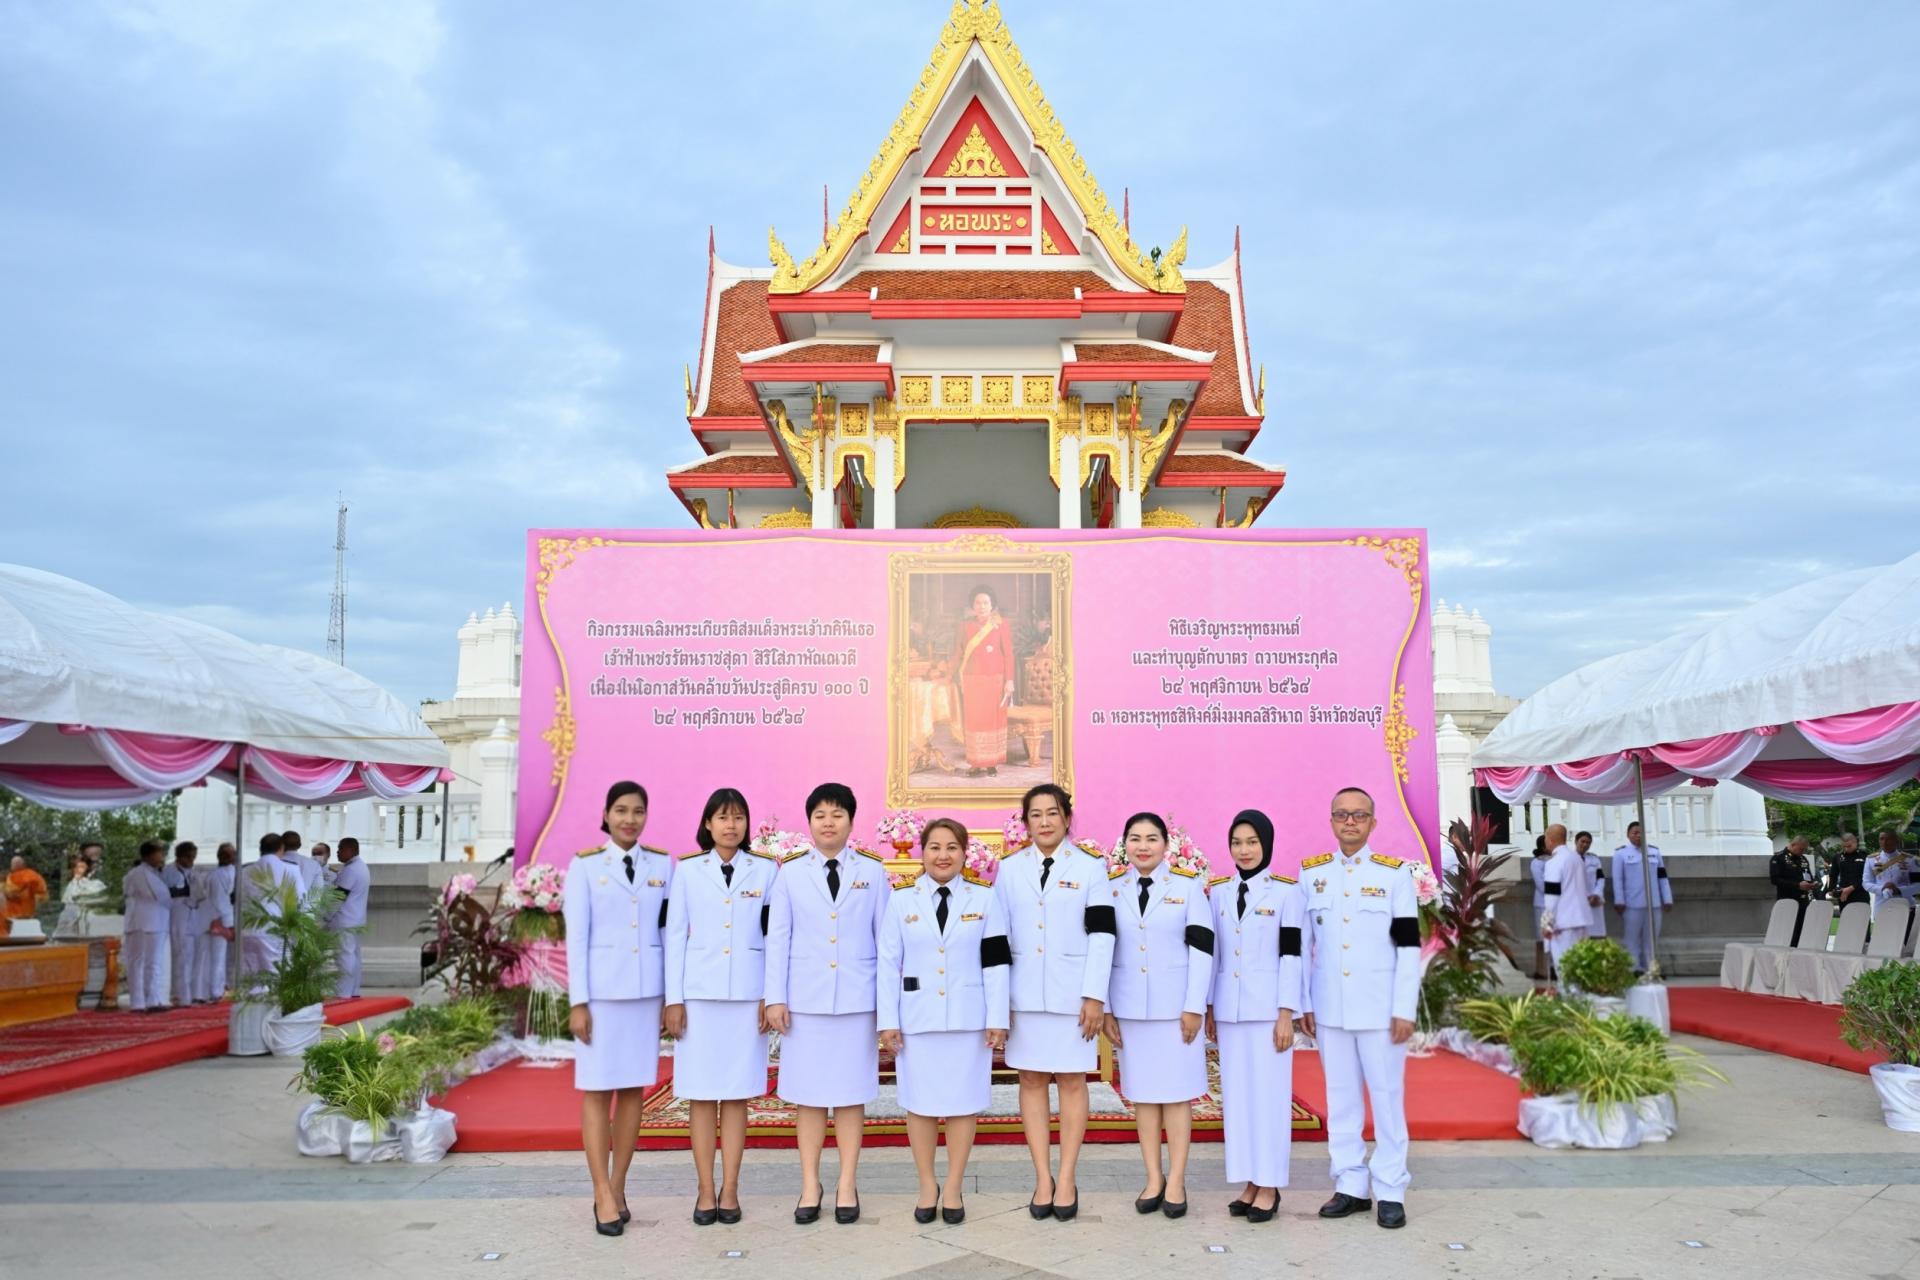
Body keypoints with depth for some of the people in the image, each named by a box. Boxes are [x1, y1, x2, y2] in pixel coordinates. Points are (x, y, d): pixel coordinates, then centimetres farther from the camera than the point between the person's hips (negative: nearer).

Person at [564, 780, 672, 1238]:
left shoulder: (662, 865, 5)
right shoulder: (584, 865, -1)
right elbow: (576, 936, -3)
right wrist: (577, 1001, -7)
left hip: (646, 988, 3)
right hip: (601, 988, -2)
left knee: (634, 1089, 6)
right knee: (598, 1089, -1)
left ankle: (618, 1188, 16)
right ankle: (603, 1196, 4)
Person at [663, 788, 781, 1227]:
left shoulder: (766, 870, 6)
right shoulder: (687, 870, 5)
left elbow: (775, 938, 5)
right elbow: (675, 936, 4)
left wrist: (772, 996, 0)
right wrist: (673, 999, 0)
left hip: (748, 993, 0)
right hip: (699, 992, 0)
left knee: (737, 1094, 3)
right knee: (701, 1094, 2)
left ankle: (730, 1191, 10)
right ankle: (705, 1192, 10)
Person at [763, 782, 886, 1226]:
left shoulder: (872, 871, 4)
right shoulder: (790, 872, 4)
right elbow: (777, 938, 4)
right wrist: (775, 998, -1)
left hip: (857, 998, 0)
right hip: (805, 998, 0)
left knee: (851, 1092, 5)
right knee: (808, 1093, 5)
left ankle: (847, 1185, 15)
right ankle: (810, 1186, 16)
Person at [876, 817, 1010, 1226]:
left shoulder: (984, 898, 2)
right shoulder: (901, 899, 3)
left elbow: (995, 962, 0)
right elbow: (889, 964, 2)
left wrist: (997, 1018, -5)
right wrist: (888, 1020, -3)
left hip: (968, 1018, 0)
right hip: (917, 1018, 0)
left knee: (962, 1101, 5)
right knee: (920, 1102, 6)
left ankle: (953, 1188, 17)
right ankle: (927, 1186, 20)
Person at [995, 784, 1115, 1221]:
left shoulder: (1090, 867, 0)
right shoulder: (1009, 869, 7)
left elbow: (1102, 934, -3)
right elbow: (998, 937, 8)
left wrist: (1095, 996, -9)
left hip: (1073, 994, -2)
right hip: (1024, 994, 2)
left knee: (1072, 1081, 2)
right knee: (1032, 1081, 4)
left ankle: (1066, 1179, 9)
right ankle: (1042, 1178, 11)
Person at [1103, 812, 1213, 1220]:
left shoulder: (1189, 885, -1)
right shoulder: (1111, 888, 5)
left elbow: (1202, 948, -4)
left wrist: (1194, 1006, -8)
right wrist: (1103, 1008, 3)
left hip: (1176, 1006, -2)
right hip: (1129, 1008, 2)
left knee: (1176, 1092, 1)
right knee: (1142, 1093, 7)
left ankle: (1176, 1181, 8)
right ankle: (1153, 1178, 16)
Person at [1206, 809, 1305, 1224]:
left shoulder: (1287, 891, -4)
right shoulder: (1218, 892, 8)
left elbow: (1291, 955, -6)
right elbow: (1212, 952, 12)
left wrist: (1286, 1014, -10)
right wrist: (1208, 1008, 9)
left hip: (1269, 1008, -4)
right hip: (1230, 1009, 4)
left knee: (1269, 1093, -1)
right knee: (1237, 1094, 7)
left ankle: (1269, 1186, 8)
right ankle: (1249, 1181, 16)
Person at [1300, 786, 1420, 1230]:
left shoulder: (1395, 873, -2)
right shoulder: (1311, 873, 5)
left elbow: (1408, 946, -4)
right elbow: (1301, 944, 9)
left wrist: (1404, 1010, -8)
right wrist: (1302, 1004, 6)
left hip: (1379, 1008, -2)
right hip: (1329, 1008, 3)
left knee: (1387, 1097, 4)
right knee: (1341, 1099, 9)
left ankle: (1390, 1191, 13)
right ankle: (1351, 1185, 19)